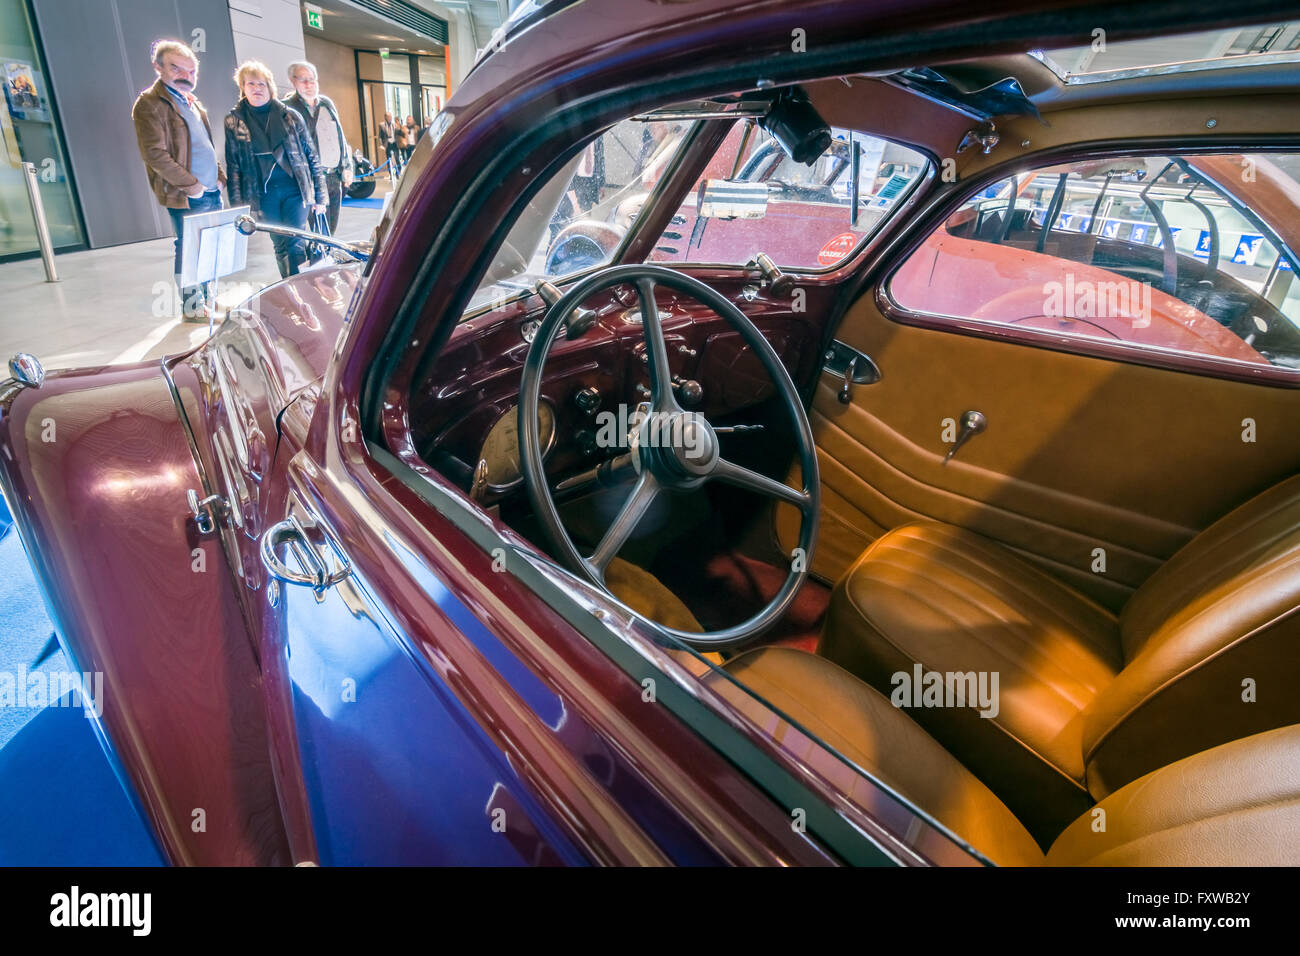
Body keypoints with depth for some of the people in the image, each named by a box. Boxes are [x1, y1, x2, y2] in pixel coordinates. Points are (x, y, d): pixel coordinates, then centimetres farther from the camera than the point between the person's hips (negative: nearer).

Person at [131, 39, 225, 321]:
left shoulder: (194, 104, 19)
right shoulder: (149, 104, -8)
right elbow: (155, 154, -16)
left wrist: (219, 175, 11)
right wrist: (190, 184, -17)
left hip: (211, 192, 8)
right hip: (184, 196, -8)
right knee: (189, 251, -2)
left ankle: (207, 299, 24)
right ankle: (191, 307, 7)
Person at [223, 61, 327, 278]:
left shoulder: (290, 116, 5)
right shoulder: (233, 121, 6)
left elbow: (311, 156, 6)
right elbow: (233, 166, 5)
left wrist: (320, 196, 1)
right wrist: (237, 206, -2)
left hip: (294, 189, -1)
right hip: (264, 195, 1)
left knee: (296, 246, -10)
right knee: (280, 247, 7)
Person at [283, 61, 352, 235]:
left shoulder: (327, 103, 16)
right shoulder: (287, 108, -4)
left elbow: (340, 136, 22)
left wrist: (347, 167, 17)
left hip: (335, 177, 6)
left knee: (331, 230, 12)